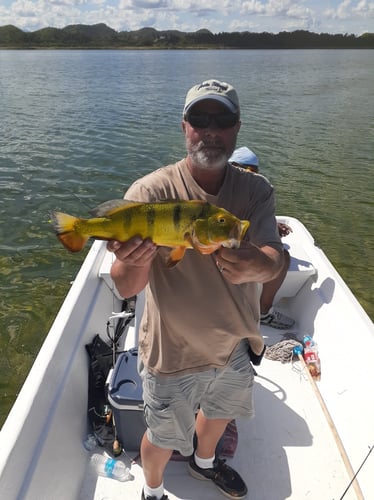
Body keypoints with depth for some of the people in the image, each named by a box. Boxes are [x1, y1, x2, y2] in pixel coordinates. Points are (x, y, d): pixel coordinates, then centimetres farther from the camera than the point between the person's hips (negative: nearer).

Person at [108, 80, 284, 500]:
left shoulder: (256, 191, -9)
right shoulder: (150, 193, -22)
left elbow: (274, 259, -22)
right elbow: (125, 288, -26)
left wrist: (256, 265, -46)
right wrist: (135, 261, -49)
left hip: (235, 344, 5)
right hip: (174, 353, -4)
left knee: (220, 411, 31)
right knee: (164, 437, 19)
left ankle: (204, 462, 66)